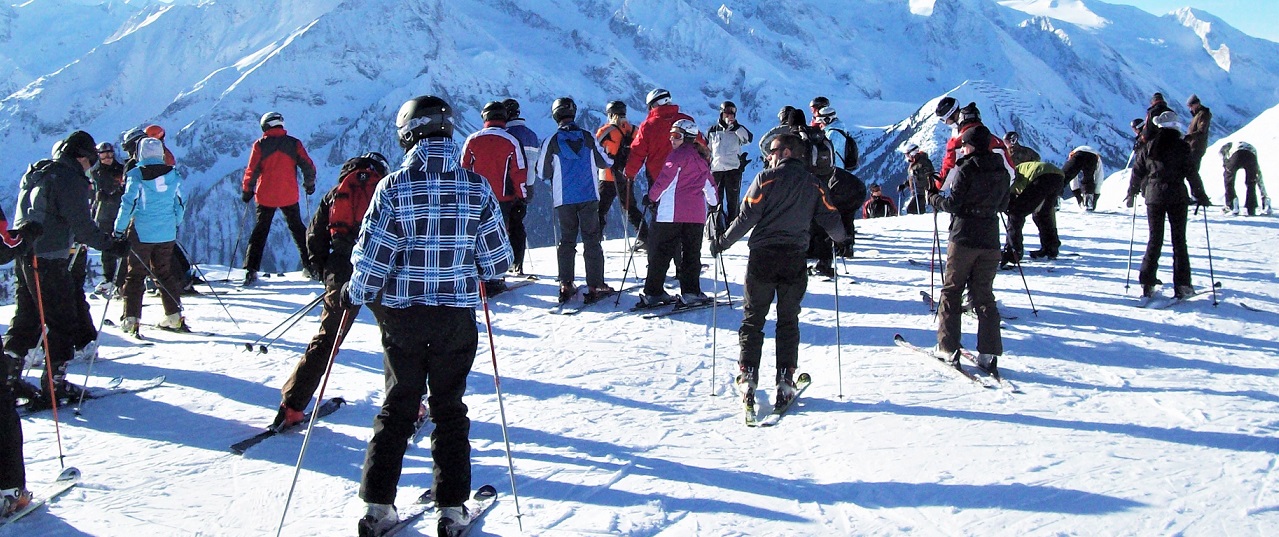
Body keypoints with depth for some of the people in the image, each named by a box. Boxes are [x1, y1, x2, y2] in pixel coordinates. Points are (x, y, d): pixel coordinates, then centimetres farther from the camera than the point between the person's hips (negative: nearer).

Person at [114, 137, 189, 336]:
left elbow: (128, 205, -11)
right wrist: (175, 226, 22)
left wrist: (119, 230, -2)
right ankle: (174, 317, 15)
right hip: (166, 234, 4)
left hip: (141, 234, -4)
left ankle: (131, 319, 0)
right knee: (165, 273, 16)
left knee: (134, 275, 5)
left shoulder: (136, 176, -10)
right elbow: (180, 204, 9)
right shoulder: (173, 175, 3)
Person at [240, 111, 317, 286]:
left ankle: (251, 270, 1)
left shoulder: (260, 145, -3)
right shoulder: (294, 143, -1)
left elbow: (252, 171, -5)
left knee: (260, 231, 9)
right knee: (298, 229, 15)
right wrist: (309, 184, 14)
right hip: (289, 196, 1)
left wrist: (247, 191, 8)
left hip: (266, 196, -1)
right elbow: (308, 166, -2)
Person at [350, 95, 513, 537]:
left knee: (398, 405, 12)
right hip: (458, 314, 1)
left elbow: (372, 256, -10)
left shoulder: (394, 187, -12)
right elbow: (497, 258, -1)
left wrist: (354, 294, 8)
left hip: (402, 313, -1)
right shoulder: (476, 187, -6)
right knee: (449, 407, 12)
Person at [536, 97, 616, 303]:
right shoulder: (588, 138, -2)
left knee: (566, 240, 12)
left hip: (564, 199, 0)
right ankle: (595, 286, 1)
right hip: (589, 197, 0)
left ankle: (566, 285, 8)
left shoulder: (551, 141, -6)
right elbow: (605, 163, 9)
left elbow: (543, 173, 1)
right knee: (592, 240, 4)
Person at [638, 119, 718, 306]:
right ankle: (691, 292, 7)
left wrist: (651, 198, 0)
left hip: (672, 213, -6)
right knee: (692, 253, 11)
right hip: (696, 214, 6)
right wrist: (714, 203, 40)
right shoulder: (701, 159, 17)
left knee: (660, 252, -2)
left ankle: (653, 293, -3)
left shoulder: (679, 154, -4)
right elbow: (710, 184, 26)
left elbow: (665, 178, -10)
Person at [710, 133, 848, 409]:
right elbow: (830, 219, 6)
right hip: (795, 261, 3)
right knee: (788, 321, 11)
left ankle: (748, 376, 1)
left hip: (762, 258, -3)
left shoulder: (767, 178, -4)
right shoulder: (814, 184, 7)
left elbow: (747, 217, -8)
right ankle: (785, 380, 5)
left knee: (753, 318, 7)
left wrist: (723, 242, 3)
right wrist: (843, 240, 27)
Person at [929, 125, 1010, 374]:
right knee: (984, 295, 10)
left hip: (963, 239, -5)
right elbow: (1003, 205, 14)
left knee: (951, 291, 6)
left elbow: (952, 203, -14)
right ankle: (988, 353, 3)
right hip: (990, 241, 5)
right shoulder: (1001, 171, 6)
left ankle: (948, 349, 4)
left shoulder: (966, 169, -11)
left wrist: (934, 197, 4)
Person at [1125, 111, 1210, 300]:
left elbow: (1137, 172, 8)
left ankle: (1147, 284, 4)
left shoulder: (1149, 147, 4)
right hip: (1177, 197, -3)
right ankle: (1181, 285, 2)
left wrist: (1131, 194, 21)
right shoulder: (1181, 147, -5)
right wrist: (1201, 196, 2)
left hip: (1154, 197, 3)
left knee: (1154, 240, 9)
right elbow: (1191, 173, -7)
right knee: (1179, 241, 4)